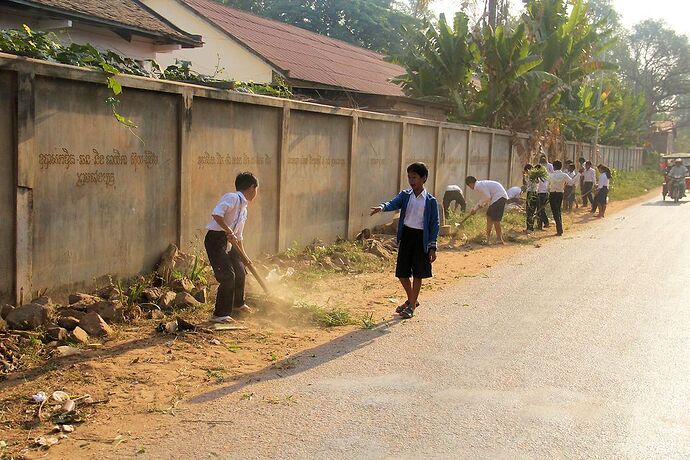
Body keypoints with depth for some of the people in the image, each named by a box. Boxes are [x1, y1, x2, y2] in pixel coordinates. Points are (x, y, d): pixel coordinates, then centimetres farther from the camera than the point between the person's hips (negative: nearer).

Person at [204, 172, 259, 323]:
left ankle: (238, 305, 44)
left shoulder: (244, 208, 16)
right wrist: (228, 231, -29)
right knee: (228, 276, -14)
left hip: (228, 242, 10)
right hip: (215, 238, -10)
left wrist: (244, 257, 27)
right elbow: (216, 213, -29)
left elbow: (238, 237, 24)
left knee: (239, 271, 20)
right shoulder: (232, 198, -13)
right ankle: (219, 315, -6)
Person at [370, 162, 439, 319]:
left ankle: (411, 306, 16)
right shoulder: (405, 195, 3)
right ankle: (411, 299, 32)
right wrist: (382, 207, -40)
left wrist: (432, 247, -8)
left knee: (418, 274, 3)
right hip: (405, 236, 4)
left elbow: (435, 224, -4)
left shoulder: (430, 201, -5)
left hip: (421, 237, -3)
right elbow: (393, 203, -17)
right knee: (402, 272, 9)